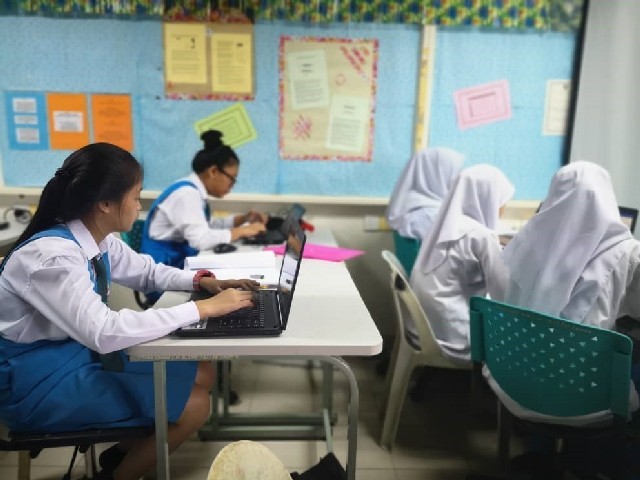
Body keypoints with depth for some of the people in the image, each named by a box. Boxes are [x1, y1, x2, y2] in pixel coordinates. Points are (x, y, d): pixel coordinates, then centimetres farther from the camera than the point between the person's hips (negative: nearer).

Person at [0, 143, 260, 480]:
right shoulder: (52, 255, -30)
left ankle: (125, 452, 21)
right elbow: (104, 332, -39)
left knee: (201, 374, 3)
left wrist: (203, 281, -7)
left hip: (81, 352, 8)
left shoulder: (98, 240, -4)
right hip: (39, 382, -8)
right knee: (194, 405, -13)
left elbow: (147, 271, 11)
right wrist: (203, 308, -35)